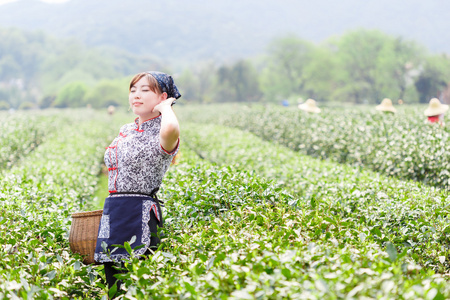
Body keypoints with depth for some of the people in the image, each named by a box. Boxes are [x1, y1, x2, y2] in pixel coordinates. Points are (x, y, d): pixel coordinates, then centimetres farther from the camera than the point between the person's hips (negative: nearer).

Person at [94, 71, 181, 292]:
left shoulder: (161, 135, -9)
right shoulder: (125, 131, 16)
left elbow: (170, 129, -35)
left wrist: (166, 106, -15)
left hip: (140, 214, -8)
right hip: (112, 212, 8)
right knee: (114, 286, 10)